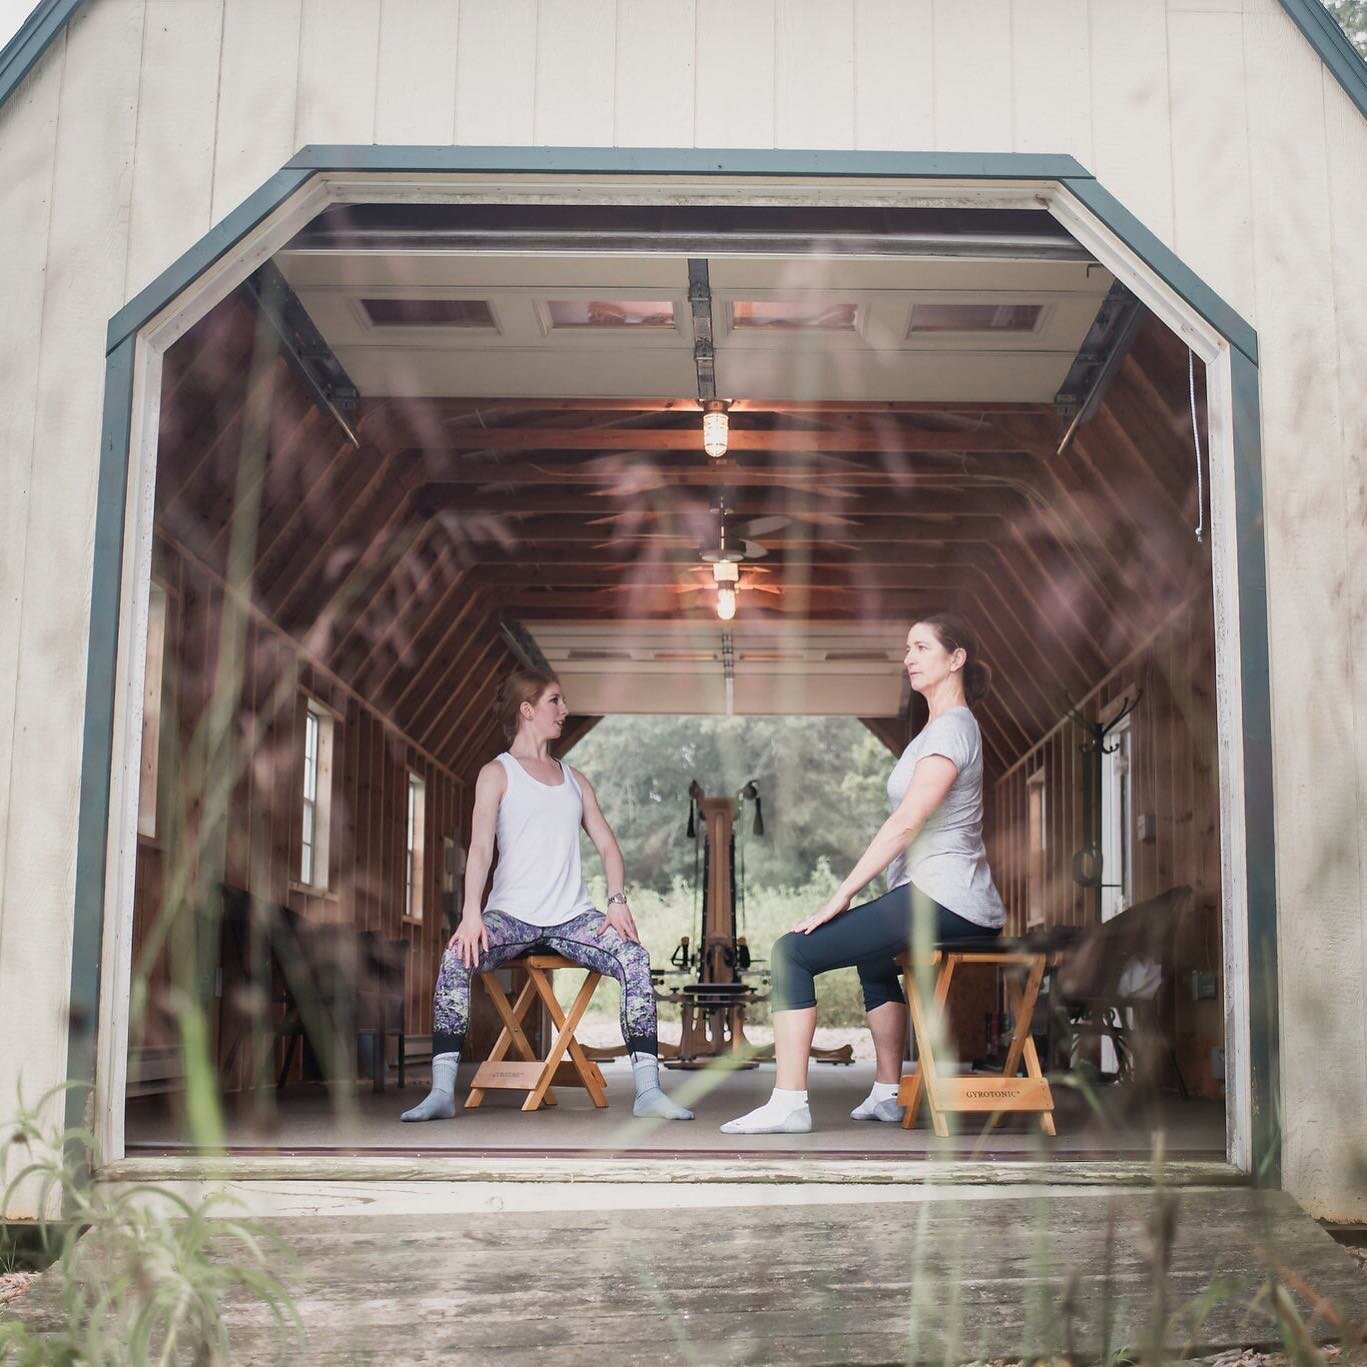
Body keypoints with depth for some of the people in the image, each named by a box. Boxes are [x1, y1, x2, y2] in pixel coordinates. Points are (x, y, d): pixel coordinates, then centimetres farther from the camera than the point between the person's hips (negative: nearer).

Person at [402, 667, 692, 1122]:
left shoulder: (574, 779, 20)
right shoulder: (497, 773, 6)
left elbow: (607, 845, 13)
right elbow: (480, 846, -8)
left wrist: (617, 901, -6)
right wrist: (472, 914, -22)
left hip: (572, 915, 3)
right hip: (512, 913, -3)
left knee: (634, 957, -23)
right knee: (456, 960, -31)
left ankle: (647, 1089, -23)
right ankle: (442, 1091, -27)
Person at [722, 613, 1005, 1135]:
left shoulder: (951, 728, -10)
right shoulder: (943, 726, 22)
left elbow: (905, 825, -18)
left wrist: (841, 896, -18)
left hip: (941, 897, -11)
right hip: (962, 904, 11)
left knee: (791, 952, -14)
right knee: (873, 956, 36)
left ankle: (788, 1103, -17)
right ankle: (888, 1095, 40)